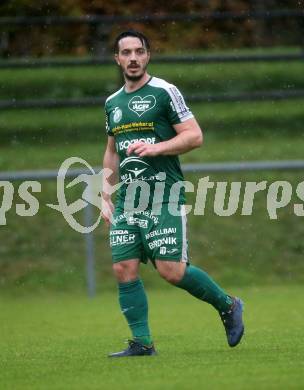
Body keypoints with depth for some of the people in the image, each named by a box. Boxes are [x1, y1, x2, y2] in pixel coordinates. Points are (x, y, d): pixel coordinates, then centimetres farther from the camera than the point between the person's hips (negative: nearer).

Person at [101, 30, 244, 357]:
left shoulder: (164, 92, -2)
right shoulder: (113, 103, 16)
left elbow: (195, 136, -6)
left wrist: (156, 148, -19)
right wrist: (106, 197, 20)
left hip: (164, 197, -6)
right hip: (126, 201, 6)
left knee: (171, 270, -12)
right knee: (124, 269, -5)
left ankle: (228, 306, 10)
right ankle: (142, 342, 1)